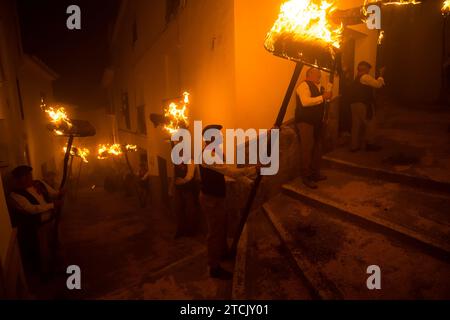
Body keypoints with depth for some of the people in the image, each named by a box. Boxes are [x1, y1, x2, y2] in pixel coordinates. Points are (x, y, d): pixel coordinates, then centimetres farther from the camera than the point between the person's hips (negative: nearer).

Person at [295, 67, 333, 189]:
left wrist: (327, 97, 8)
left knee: (317, 148, 13)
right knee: (307, 149, -9)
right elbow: (305, 102, -27)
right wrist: (322, 97, -24)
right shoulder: (304, 85, -12)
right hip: (305, 121, -9)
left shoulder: (319, 86, 17)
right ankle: (306, 177, -1)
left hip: (317, 121, 9)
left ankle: (315, 173, 25)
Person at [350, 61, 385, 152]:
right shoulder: (365, 77, -9)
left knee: (356, 125, 10)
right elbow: (378, 84, -11)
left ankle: (354, 146, 12)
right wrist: (381, 75, 1)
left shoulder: (357, 78, 21)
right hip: (364, 104, -9)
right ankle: (369, 144, 12)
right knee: (370, 124, 4)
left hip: (354, 104, 9)